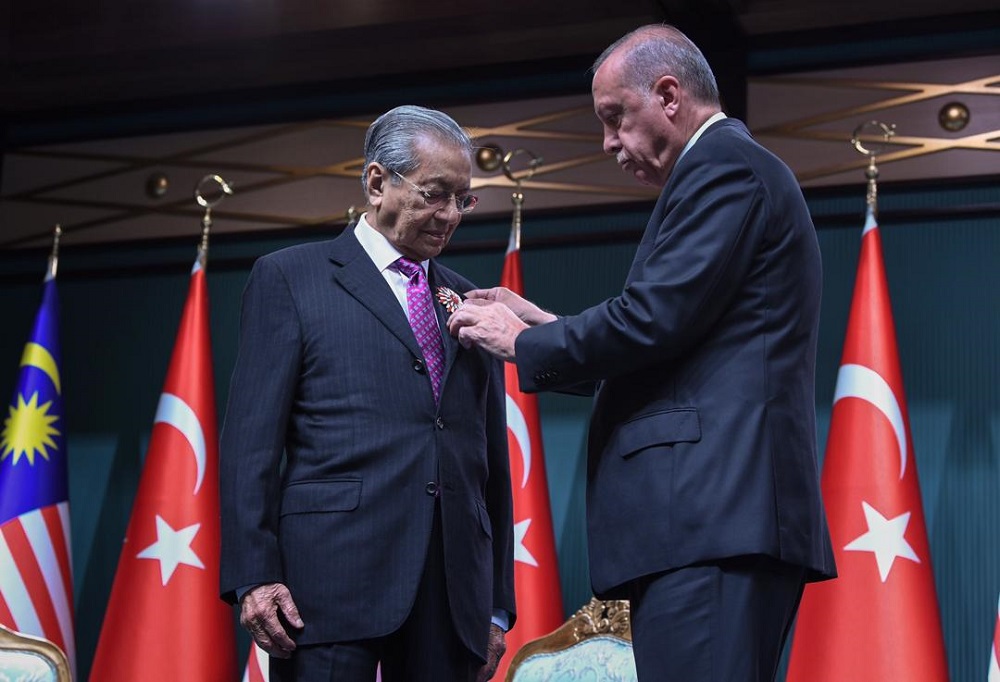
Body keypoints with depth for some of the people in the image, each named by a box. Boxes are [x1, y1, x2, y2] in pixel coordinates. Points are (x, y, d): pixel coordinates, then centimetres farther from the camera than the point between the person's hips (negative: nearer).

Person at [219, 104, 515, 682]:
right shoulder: (289, 279, 8)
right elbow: (251, 438, 0)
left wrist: (498, 605, 14)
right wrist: (253, 575, -10)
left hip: (455, 594, 4)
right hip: (334, 579, -4)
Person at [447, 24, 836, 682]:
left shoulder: (722, 163, -5)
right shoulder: (742, 167, 26)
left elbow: (655, 318, -15)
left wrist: (522, 342, -1)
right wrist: (543, 324, 20)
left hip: (709, 515, -11)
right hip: (722, 514, 11)